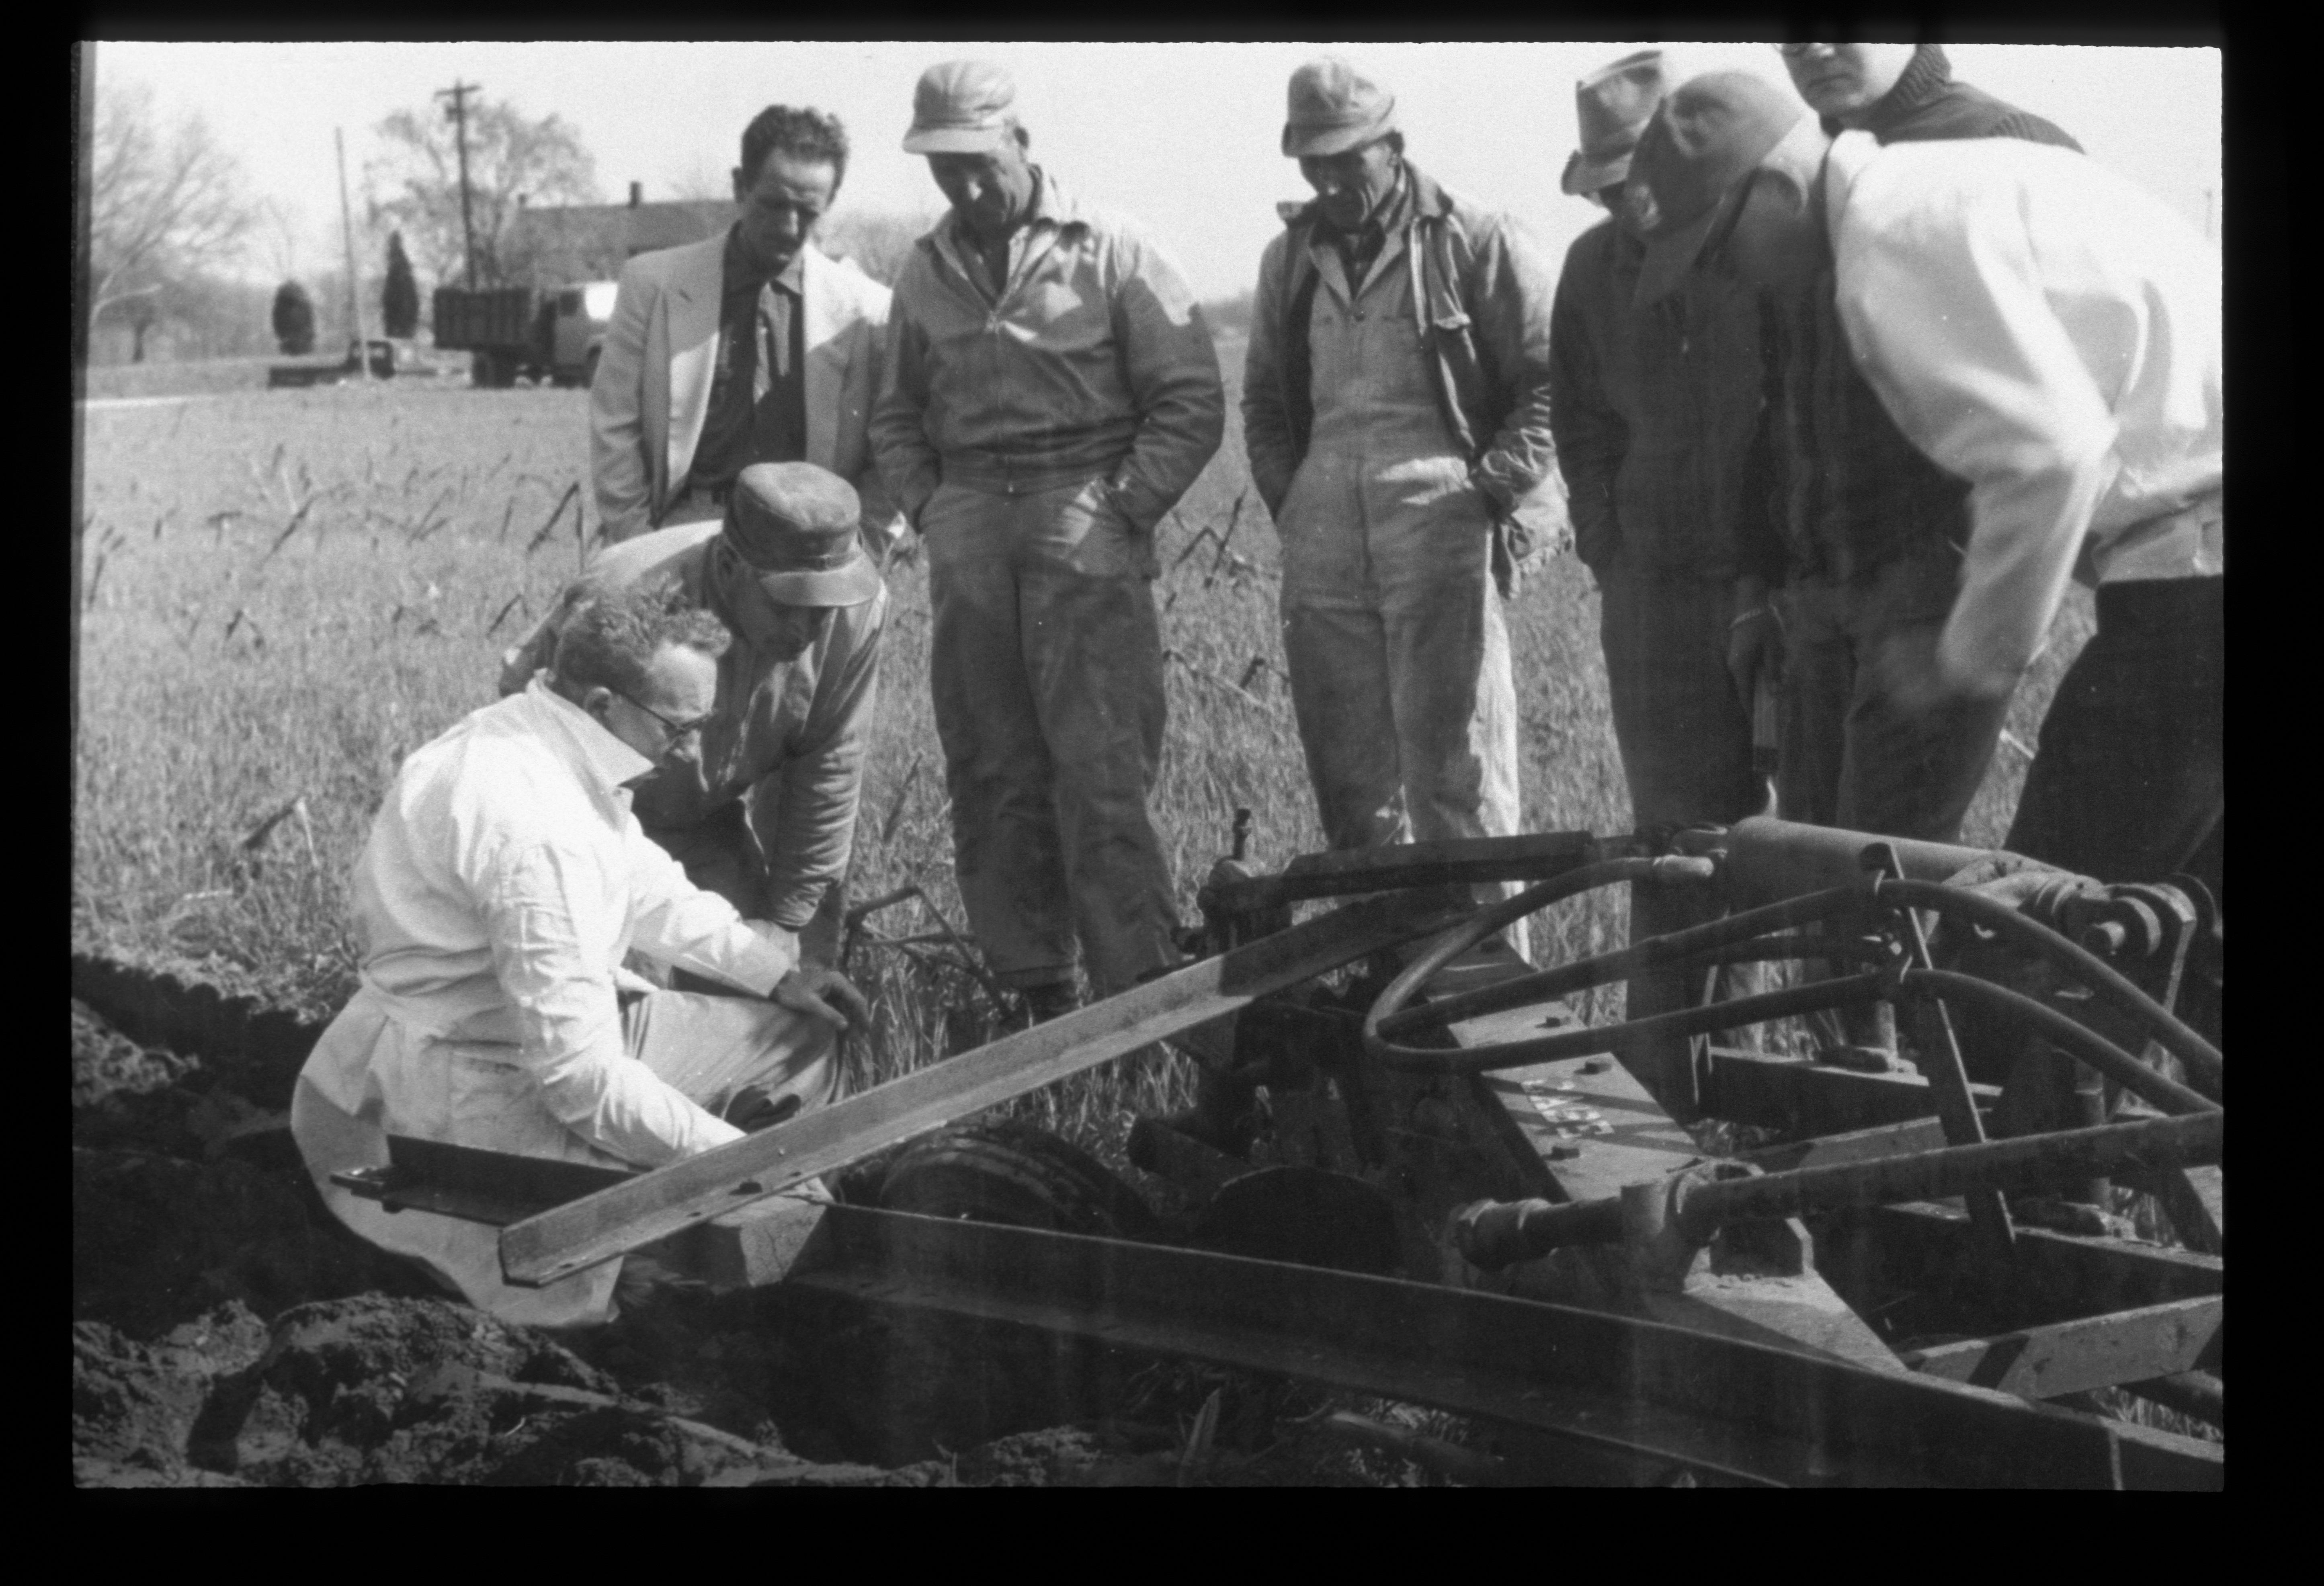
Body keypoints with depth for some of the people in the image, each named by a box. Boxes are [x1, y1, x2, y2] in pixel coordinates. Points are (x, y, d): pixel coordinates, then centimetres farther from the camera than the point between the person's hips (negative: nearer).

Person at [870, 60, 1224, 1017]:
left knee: (1101, 769, -11)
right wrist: (928, 507, 8)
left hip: (1085, 519, -5)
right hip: (970, 537, 5)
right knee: (991, 775, 5)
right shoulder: (926, 273, 13)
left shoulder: (1111, 254, -1)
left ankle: (1142, 994, -9)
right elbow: (897, 415, 23)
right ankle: (1032, 989, 12)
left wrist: (1125, 510, -8)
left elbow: (1190, 401, -1)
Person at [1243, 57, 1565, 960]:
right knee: (1348, 772, 6)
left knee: (1454, 767, -9)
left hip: (1439, 522, -5)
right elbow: (1265, 401, 25)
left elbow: (1547, 381, 1)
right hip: (1324, 540, 5)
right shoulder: (1290, 260, 17)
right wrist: (1288, 496, 12)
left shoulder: (1473, 243, 1)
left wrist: (1500, 490, -6)